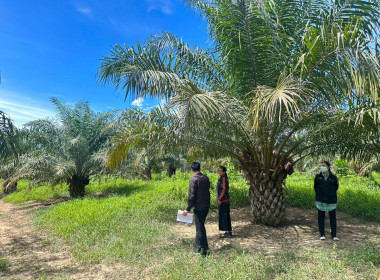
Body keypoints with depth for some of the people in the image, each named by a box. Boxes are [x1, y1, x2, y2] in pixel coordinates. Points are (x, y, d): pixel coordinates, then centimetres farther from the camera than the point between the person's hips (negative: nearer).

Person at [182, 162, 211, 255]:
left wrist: (188, 209, -12)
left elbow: (191, 196, -18)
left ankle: (204, 250, 13)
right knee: (200, 226, 20)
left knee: (200, 228, 4)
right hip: (206, 206, 7)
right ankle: (197, 246, 32)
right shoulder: (206, 178, 4)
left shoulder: (194, 180, -16)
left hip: (198, 207, -7)